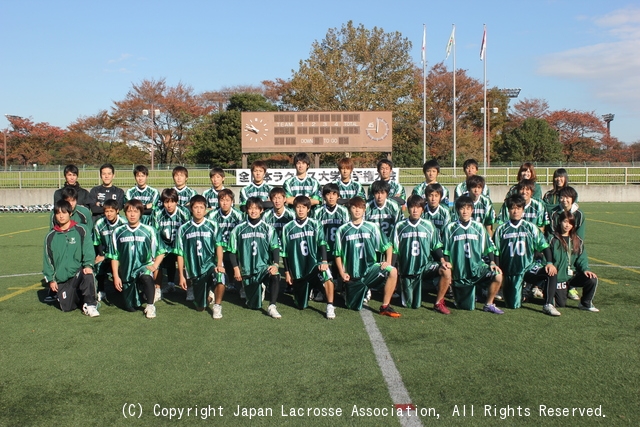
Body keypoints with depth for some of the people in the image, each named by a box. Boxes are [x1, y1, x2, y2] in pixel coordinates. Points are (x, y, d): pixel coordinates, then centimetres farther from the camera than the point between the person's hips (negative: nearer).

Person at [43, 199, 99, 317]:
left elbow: (88, 250, -6)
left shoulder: (80, 231, 0)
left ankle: (89, 305, -18)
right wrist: (50, 279, 6)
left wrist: (88, 265, -23)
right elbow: (48, 259, 11)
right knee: (67, 307, -6)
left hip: (78, 272, -3)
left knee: (87, 275, -37)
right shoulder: (50, 236, 8)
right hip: (61, 279, 3)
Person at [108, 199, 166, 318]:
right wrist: (116, 277, 1)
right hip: (126, 273, 3)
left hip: (144, 266, -3)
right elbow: (114, 257, 7)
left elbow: (160, 252, 3)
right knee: (131, 307, 4)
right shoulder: (118, 232, 3)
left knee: (146, 276, -39)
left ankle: (150, 306, -16)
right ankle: (138, 290, 38)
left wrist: (154, 266, -12)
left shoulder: (149, 231, -2)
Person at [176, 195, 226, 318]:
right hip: (195, 270, 2)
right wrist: (181, 275, 2)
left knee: (220, 277, -36)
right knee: (200, 307, 6)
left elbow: (219, 245, -9)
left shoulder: (212, 226, -1)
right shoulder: (183, 229, 2)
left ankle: (217, 306, -8)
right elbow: (180, 254, 4)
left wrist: (219, 264, -24)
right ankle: (207, 292, 42)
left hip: (211, 264, -2)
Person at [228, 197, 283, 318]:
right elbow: (232, 251, 8)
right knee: (254, 306, 7)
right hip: (247, 271, 2)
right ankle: (260, 288, 39)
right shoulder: (239, 229, 4)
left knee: (275, 276, -37)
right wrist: (236, 268, -1)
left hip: (264, 266, -1)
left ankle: (272, 307, -24)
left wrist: (276, 264, -22)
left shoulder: (268, 229, 2)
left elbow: (275, 248, -6)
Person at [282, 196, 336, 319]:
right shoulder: (287, 228, 2)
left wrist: (324, 261, -23)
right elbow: (285, 252, 6)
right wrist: (287, 272, 5)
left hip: (314, 264, -2)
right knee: (301, 306, 8)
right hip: (298, 271, 2)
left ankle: (330, 307, -20)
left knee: (326, 275, -36)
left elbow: (322, 243, -9)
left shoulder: (315, 224, 0)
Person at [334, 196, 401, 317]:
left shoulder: (372, 227, 3)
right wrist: (342, 273, -3)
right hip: (353, 274, 0)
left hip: (370, 268, 0)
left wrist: (388, 261, -10)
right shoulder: (342, 230, 2)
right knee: (354, 307, 4)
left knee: (392, 271, -29)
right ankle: (363, 290, 38)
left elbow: (387, 246, 5)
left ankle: (385, 306, -17)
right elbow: (338, 254, 6)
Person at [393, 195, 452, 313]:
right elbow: (395, 250, 3)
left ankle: (439, 303, -10)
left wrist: (442, 260, -12)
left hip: (425, 266, 0)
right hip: (407, 270, 0)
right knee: (411, 305, 3)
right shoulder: (400, 226, 0)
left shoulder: (428, 226, 2)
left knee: (446, 271, -29)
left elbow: (436, 246, 5)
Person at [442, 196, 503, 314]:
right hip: (460, 272, -1)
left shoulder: (479, 227, 3)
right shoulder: (450, 228, -1)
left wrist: (492, 262, -5)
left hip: (477, 267, 2)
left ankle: (489, 304, -5)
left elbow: (488, 247, 8)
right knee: (466, 307, 1)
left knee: (498, 276, -27)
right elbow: (446, 251, 3)